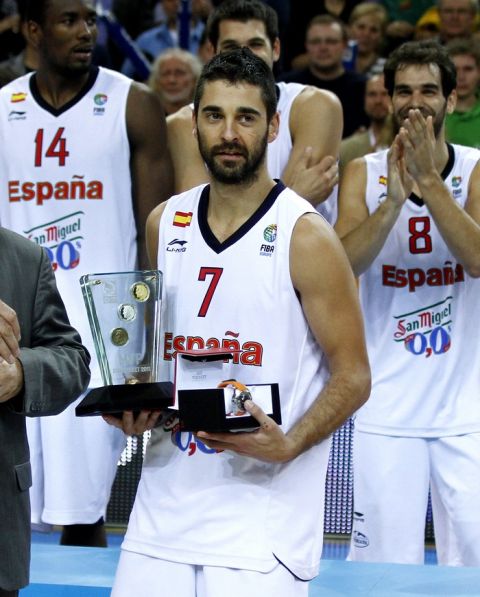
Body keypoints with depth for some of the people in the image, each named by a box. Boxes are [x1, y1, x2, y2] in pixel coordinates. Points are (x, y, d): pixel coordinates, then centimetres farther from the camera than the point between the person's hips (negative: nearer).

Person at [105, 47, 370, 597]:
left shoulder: (305, 237, -8)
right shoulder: (165, 223, 9)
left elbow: (353, 376, -6)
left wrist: (288, 446, -21)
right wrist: (134, 408, 3)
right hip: (165, 504, 5)